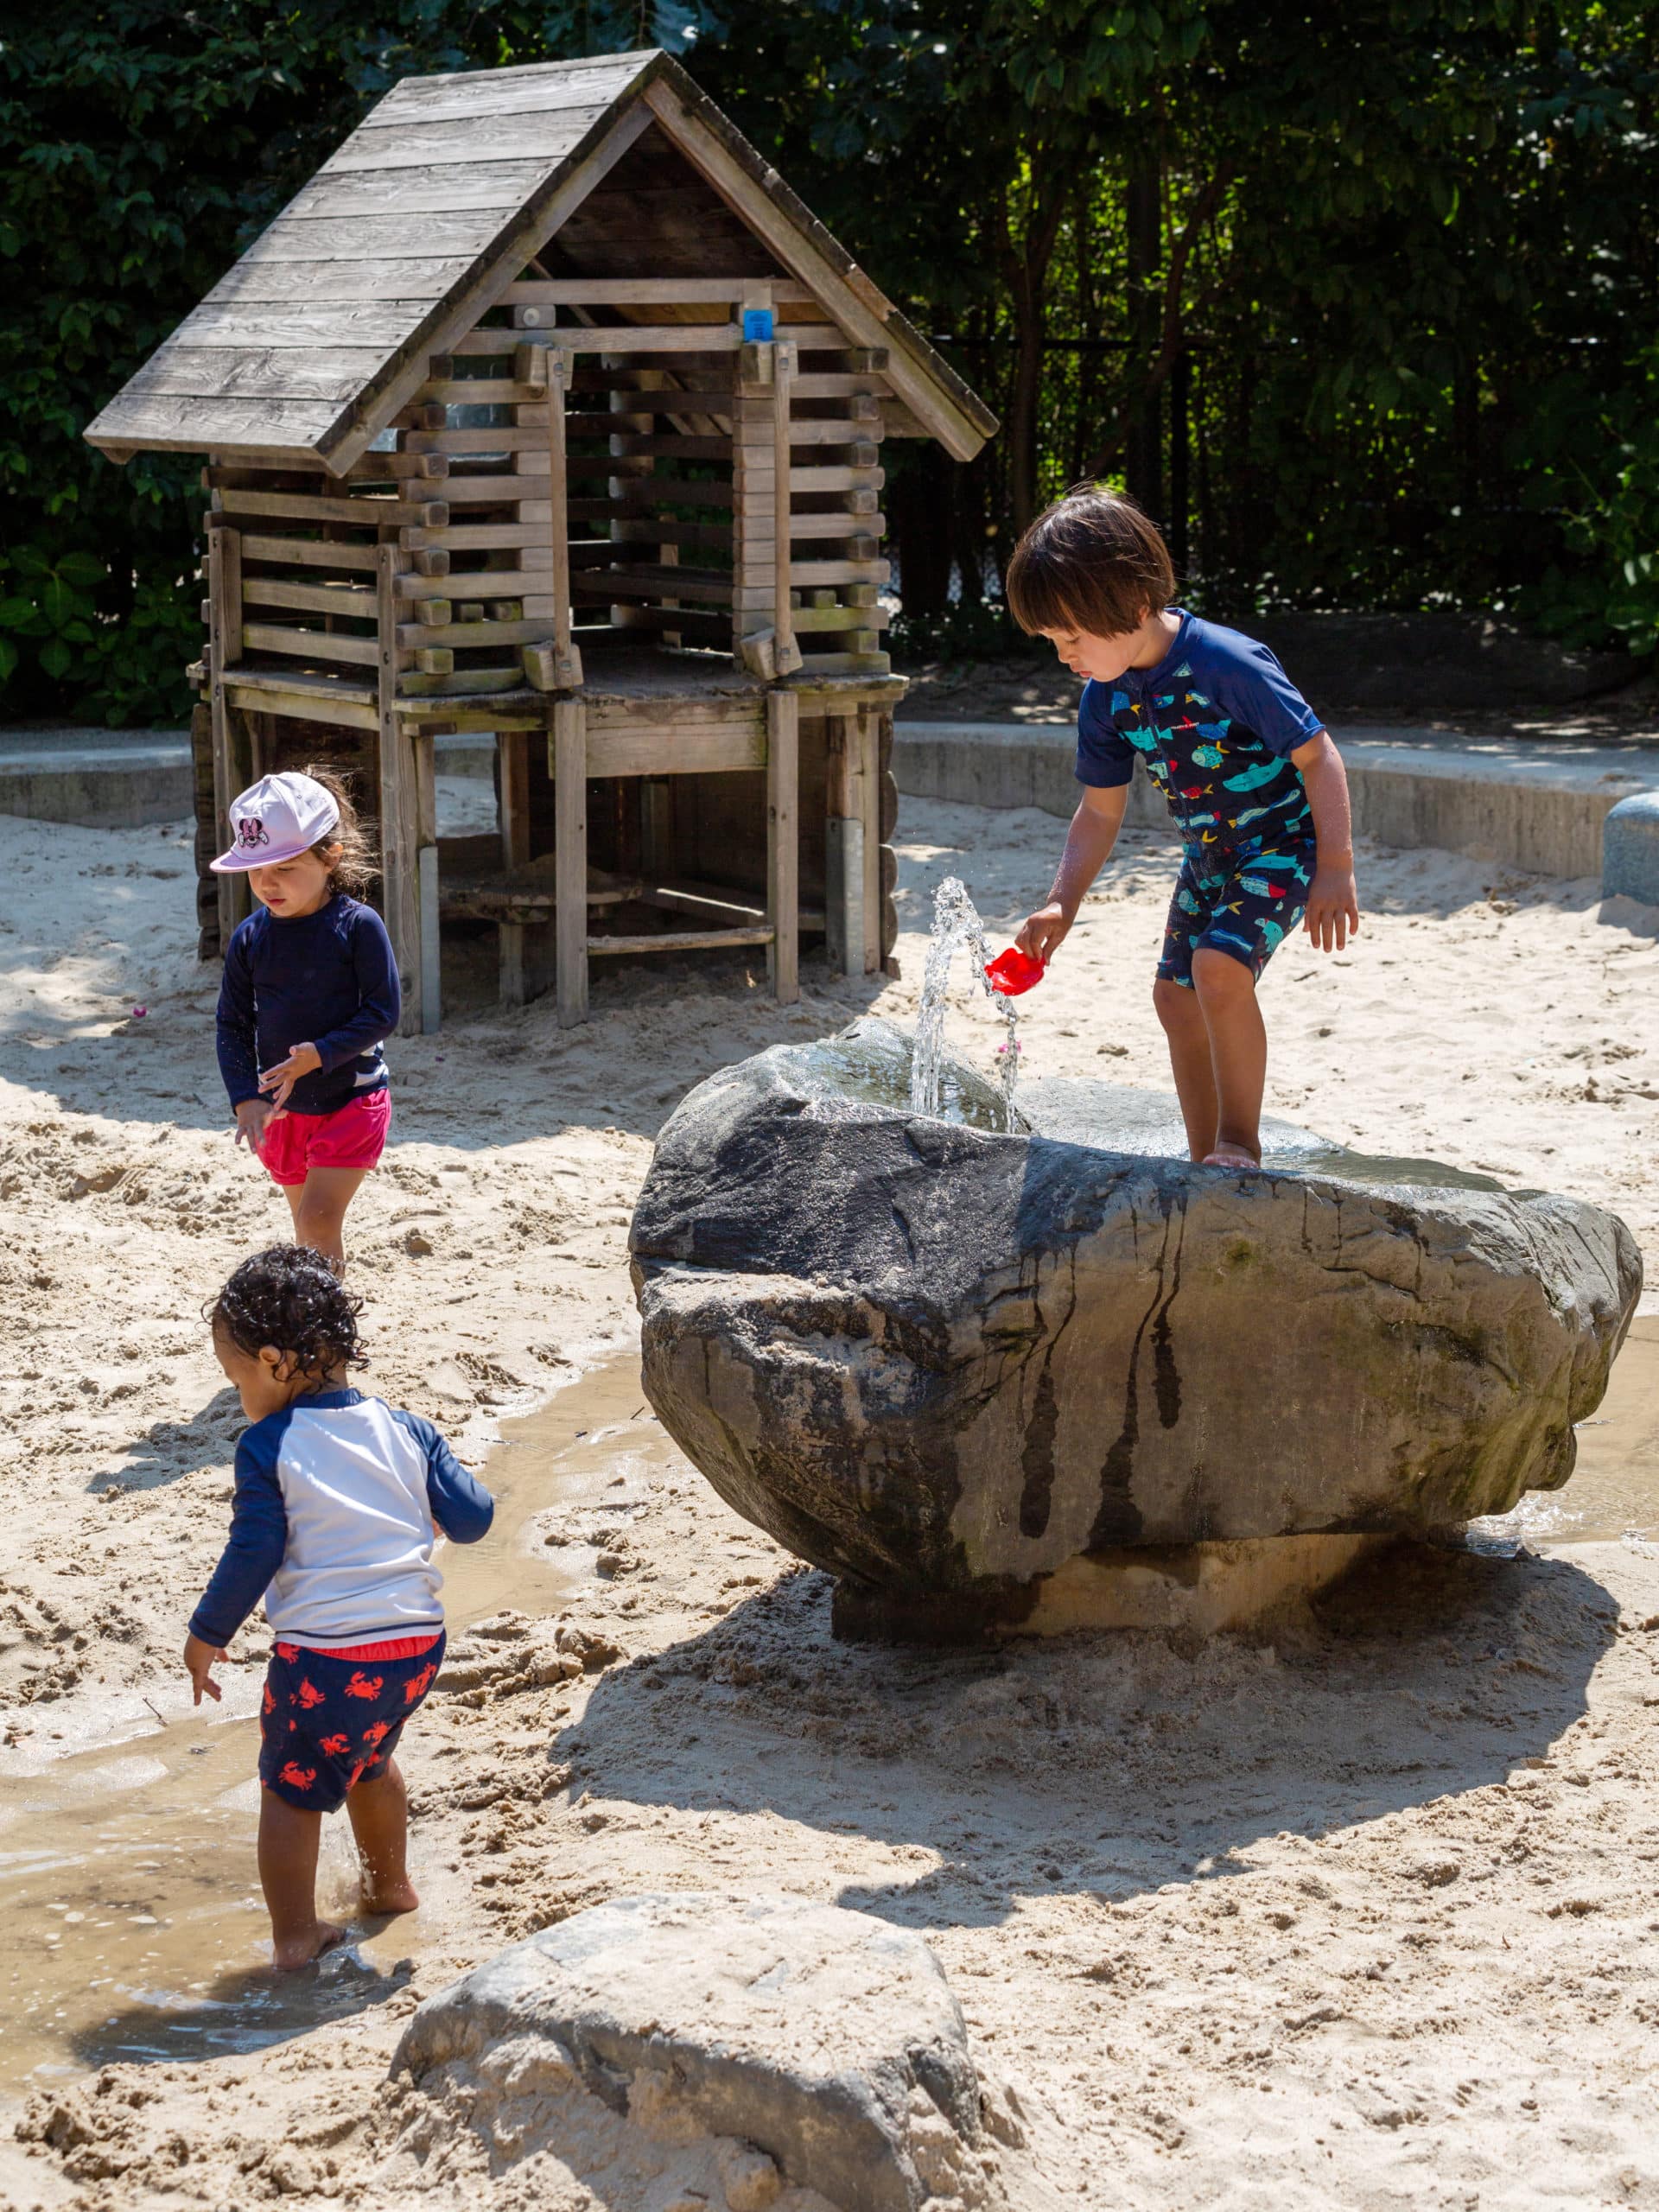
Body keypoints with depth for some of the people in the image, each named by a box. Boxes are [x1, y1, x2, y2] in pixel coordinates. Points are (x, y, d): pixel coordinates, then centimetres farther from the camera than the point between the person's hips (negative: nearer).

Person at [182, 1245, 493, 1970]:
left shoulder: (267, 1448, -10)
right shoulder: (403, 1430, 3)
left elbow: (254, 1554, -11)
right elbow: (471, 1517, 4)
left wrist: (206, 1636, 1)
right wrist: (422, 1506, 27)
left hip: (324, 1655, -6)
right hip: (417, 1640, 6)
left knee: (290, 1787, 9)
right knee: (368, 1758, 30)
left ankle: (294, 1934, 9)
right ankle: (390, 1883, 45)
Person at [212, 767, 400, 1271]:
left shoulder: (357, 926, -13)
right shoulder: (250, 938, -1)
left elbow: (383, 1012, -14)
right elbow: (232, 1025, 3)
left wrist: (320, 1054, -25)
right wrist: (246, 1098, -9)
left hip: (352, 1100, -5)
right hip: (283, 1109, 5)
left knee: (319, 1217, -16)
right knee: (309, 1223, 16)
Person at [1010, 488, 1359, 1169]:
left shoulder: (1226, 665, -29)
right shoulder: (1105, 699, -7)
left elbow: (1316, 755, -23)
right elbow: (1100, 812, 3)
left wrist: (1335, 869, -26)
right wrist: (1061, 905, -9)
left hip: (1282, 841, -8)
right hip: (1207, 855, 8)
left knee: (1219, 967, -26)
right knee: (1176, 997, 11)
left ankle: (1240, 1142, -11)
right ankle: (1209, 1162, 26)